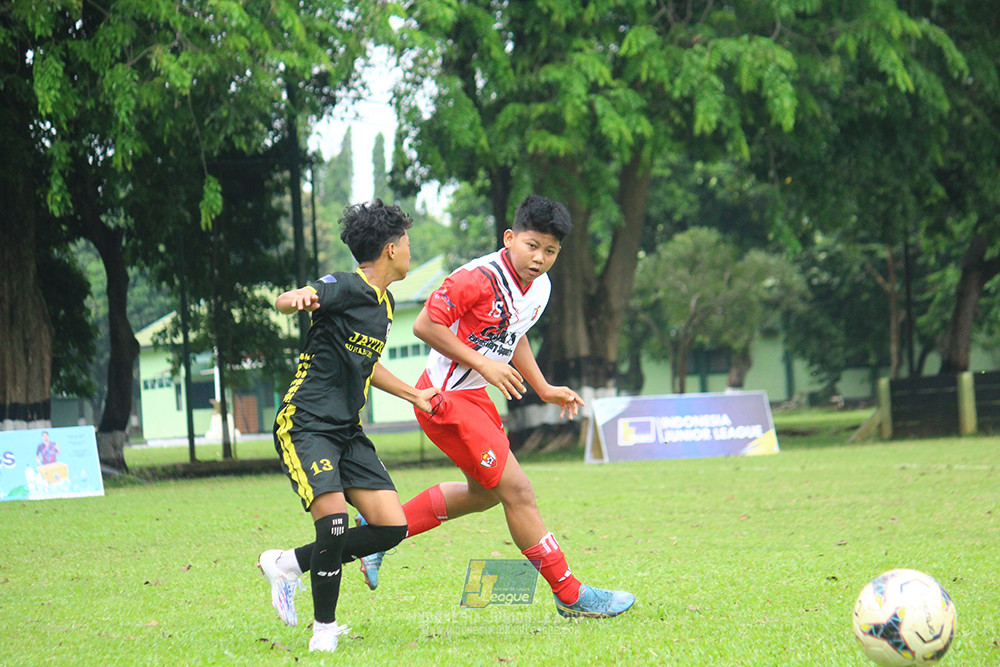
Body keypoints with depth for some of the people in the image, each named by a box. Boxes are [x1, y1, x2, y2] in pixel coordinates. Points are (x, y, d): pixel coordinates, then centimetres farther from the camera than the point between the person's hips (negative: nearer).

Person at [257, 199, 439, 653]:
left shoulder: (384, 302, 17)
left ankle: (288, 564, 12)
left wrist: (414, 394, 33)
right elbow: (284, 302, -26)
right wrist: (297, 299, -49)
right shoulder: (346, 287, -10)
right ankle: (324, 628, -6)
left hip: (348, 432, 8)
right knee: (333, 520, -23)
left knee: (391, 526, -4)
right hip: (305, 424, -8)